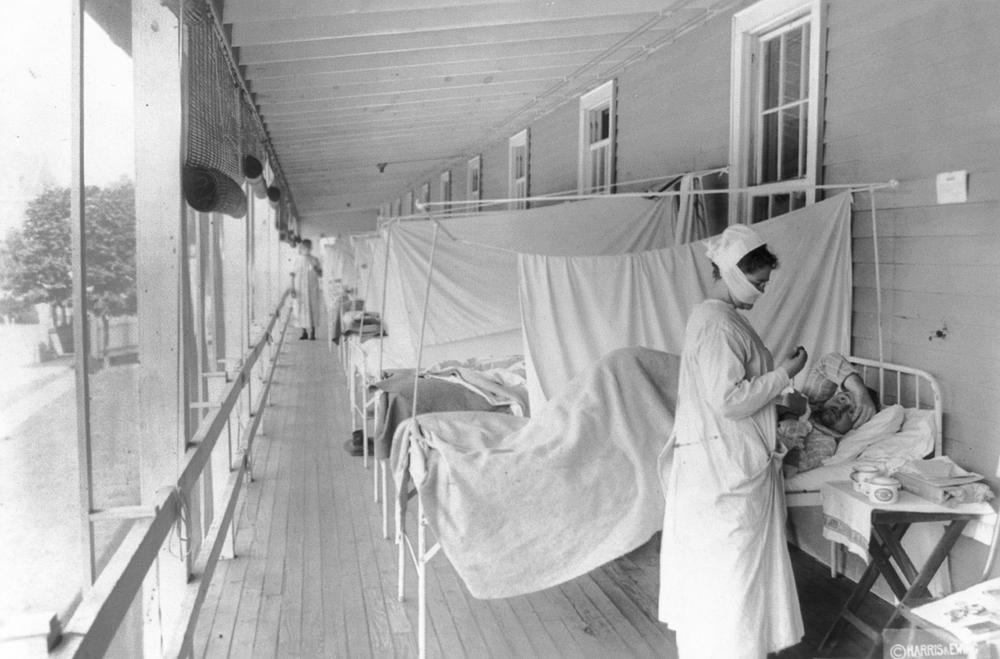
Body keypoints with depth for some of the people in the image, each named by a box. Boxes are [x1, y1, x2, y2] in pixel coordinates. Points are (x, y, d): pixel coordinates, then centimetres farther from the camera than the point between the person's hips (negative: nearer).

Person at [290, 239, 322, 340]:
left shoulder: (315, 260, 2)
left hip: (312, 289, -1)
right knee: (301, 310, 3)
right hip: (300, 290, 1)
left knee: (312, 310, -2)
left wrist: (314, 267, -18)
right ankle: (304, 332, 13)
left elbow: (320, 274, -1)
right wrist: (292, 289, -4)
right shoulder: (297, 259, 2)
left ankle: (312, 333, 5)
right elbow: (293, 275, 3)